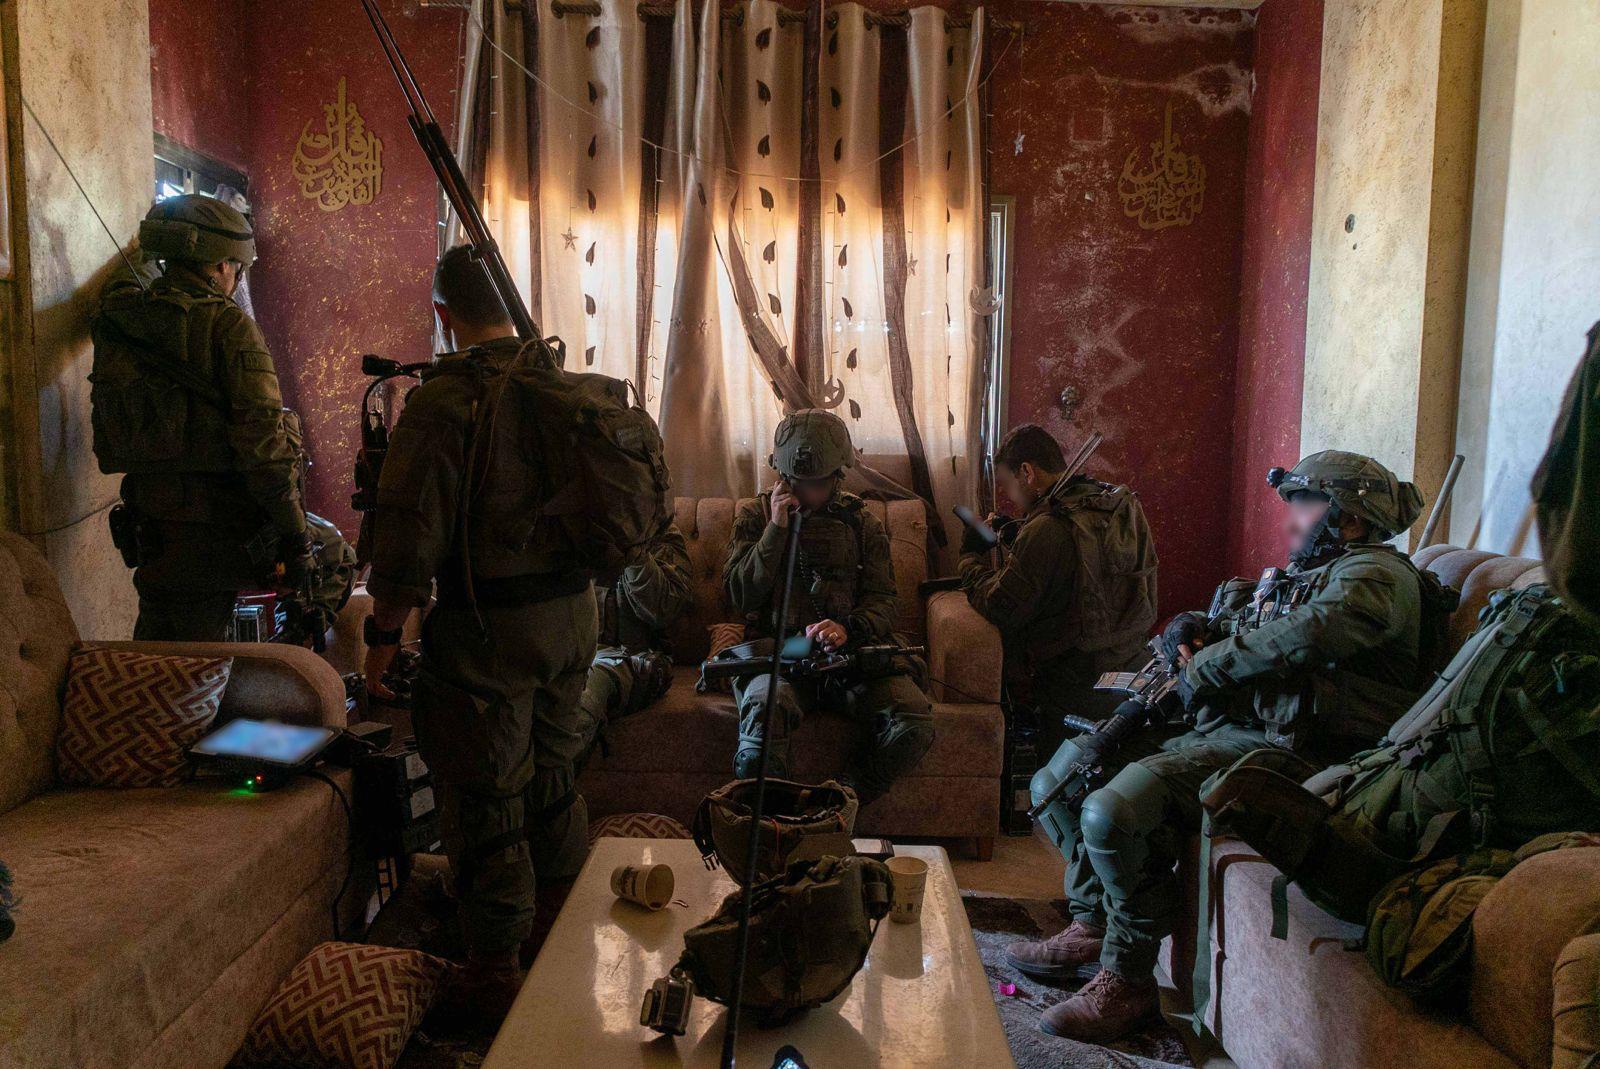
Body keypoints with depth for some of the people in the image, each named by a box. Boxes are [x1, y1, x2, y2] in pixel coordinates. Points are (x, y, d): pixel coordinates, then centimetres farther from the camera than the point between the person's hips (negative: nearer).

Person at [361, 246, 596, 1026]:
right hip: (574, 611, 7)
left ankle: (495, 975, 17)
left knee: (484, 800, 5)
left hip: (490, 626, -7)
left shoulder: (446, 400, -15)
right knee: (552, 775, 21)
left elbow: (410, 531, -17)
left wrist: (384, 632, -7)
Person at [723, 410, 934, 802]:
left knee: (913, 718, -26)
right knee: (765, 711, -37)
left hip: (850, 651, 2)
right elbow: (740, 596, 3)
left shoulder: (860, 522, 18)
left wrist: (848, 628, -14)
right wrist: (776, 529, -5)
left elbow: (882, 600, 9)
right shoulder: (756, 515, 15)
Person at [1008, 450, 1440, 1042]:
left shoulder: (1376, 574, -5)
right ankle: (1092, 927, 13)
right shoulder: (1312, 575, 28)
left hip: (1278, 745, -11)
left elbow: (1309, 635, -26)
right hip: (1224, 726, 11)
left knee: (1114, 810, -30)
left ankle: (1127, 980, -11)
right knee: (1065, 772, 5)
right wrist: (1193, 628, 7)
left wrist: (1205, 666, -14)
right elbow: (1241, 629, 33)